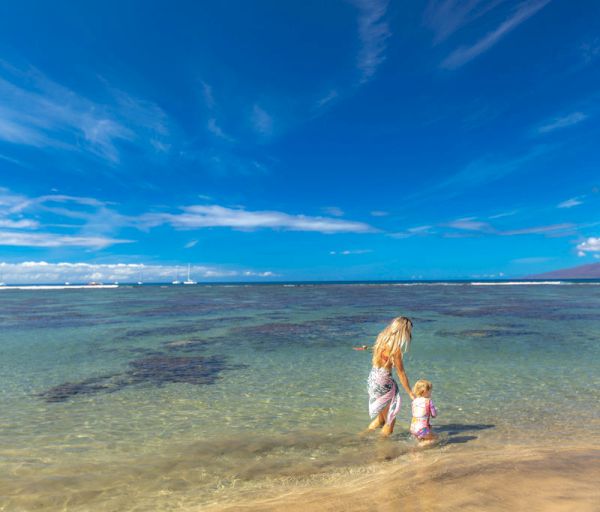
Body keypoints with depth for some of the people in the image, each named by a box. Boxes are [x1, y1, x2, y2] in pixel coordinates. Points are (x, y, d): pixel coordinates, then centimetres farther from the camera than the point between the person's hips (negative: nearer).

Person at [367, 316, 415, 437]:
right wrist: (410, 393, -6)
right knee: (390, 419, 11)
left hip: (372, 378, 7)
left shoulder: (382, 337, 0)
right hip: (384, 382, -7)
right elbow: (401, 373, -14)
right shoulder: (396, 348, -21)